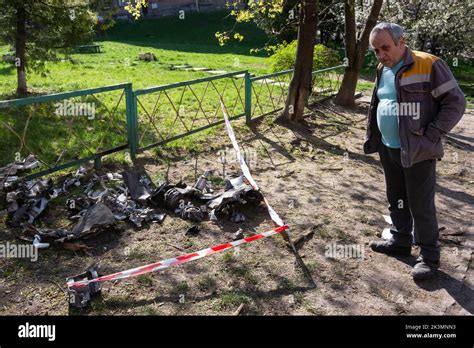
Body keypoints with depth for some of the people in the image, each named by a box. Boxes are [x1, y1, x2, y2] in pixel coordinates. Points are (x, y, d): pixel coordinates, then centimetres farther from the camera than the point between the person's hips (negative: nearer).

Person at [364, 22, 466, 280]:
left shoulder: (429, 65, -13)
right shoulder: (382, 70, 9)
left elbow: (456, 103, -12)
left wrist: (430, 136, -17)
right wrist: (373, 139, 13)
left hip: (418, 152, -7)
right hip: (388, 150, 7)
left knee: (421, 206, 0)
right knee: (396, 200, 18)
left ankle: (429, 256, 14)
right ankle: (400, 241, 34)